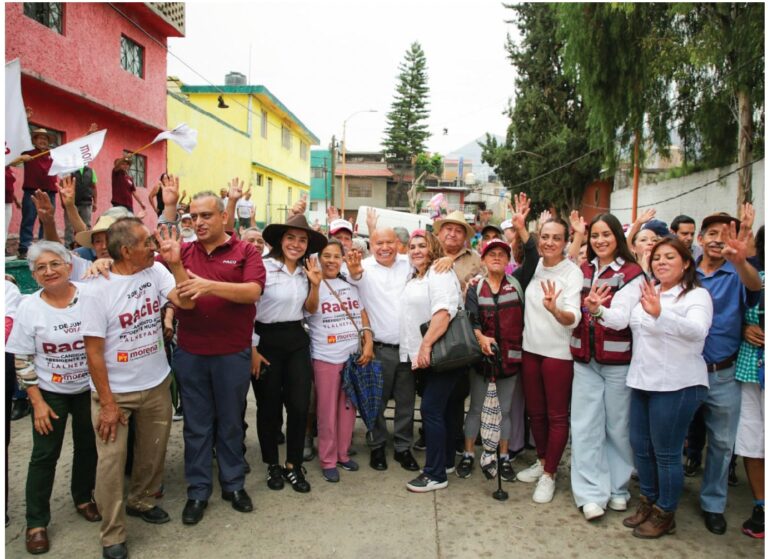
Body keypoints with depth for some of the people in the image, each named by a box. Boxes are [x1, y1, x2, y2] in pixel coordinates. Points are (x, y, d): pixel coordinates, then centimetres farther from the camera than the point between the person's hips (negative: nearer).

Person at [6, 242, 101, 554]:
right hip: (50, 393, -1)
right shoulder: (29, 308, -11)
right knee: (44, 455, 6)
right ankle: (36, 522, 23)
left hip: (90, 388, 1)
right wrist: (37, 402, -8)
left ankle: (83, 498, 39)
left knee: (88, 447, 15)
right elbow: (22, 361, -5)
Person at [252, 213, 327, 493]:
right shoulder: (263, 266, -12)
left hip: (297, 340, 5)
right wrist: (251, 349, -13)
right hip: (266, 340, -5)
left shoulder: (305, 271, 7)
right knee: (269, 406, 8)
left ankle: (294, 465, 21)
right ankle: (273, 465, 27)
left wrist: (315, 284, -4)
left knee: (299, 405, 4)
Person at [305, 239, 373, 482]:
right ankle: (328, 460, 17)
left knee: (348, 407, 13)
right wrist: (315, 283, -30)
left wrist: (368, 342, 1)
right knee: (327, 410, 4)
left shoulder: (351, 284, 10)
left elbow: (362, 314, 12)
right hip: (326, 357, -4)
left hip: (354, 355, 4)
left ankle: (343, 454, 28)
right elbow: (309, 309, -20)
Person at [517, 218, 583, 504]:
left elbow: (573, 317, -24)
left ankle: (549, 475, 18)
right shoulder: (533, 266, 3)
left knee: (557, 416, 5)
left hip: (558, 352, -5)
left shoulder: (573, 272, -13)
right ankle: (542, 462, 35)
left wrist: (555, 309, -45)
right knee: (535, 411, 17)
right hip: (530, 348, 6)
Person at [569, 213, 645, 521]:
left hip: (617, 360, -3)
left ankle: (618, 487, 25)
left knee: (618, 424, 7)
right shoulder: (582, 271, 10)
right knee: (585, 425, 1)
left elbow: (621, 316, -18)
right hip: (585, 359, 4)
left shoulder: (631, 273, -4)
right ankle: (592, 492, 8)